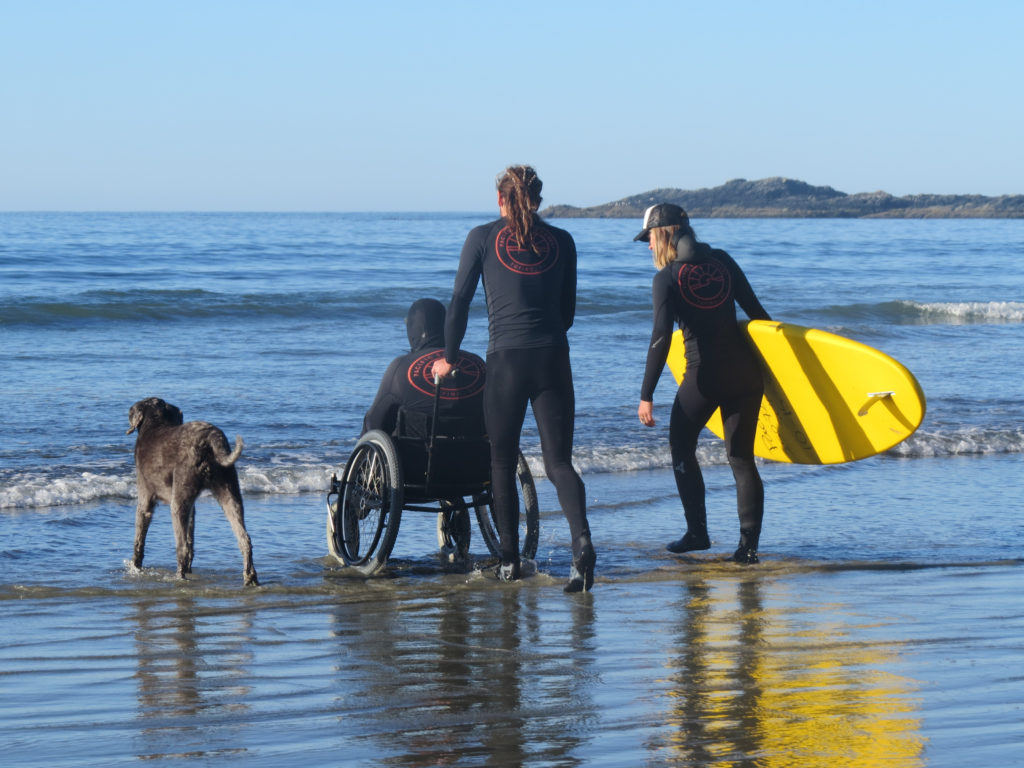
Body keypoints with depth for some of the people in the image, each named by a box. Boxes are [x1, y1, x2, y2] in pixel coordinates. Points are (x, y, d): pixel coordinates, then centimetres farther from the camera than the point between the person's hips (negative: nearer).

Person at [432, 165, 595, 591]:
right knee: (559, 460, 1)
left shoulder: (483, 237, 4)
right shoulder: (561, 241, 10)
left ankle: (509, 557, 12)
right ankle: (581, 539, -22)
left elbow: (459, 302, 5)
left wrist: (449, 357, 16)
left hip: (506, 359, -2)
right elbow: (567, 310, 15)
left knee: (502, 461, 12)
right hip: (553, 359, 2)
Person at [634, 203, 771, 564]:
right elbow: (756, 311, 9)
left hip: (704, 375, -4)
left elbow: (661, 338, -14)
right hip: (745, 371, 4)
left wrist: (646, 395, -15)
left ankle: (697, 533, 15)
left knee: (682, 447, 17)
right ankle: (749, 544, 1)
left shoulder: (667, 278, -6)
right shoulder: (722, 261, 7)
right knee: (741, 457, 8)